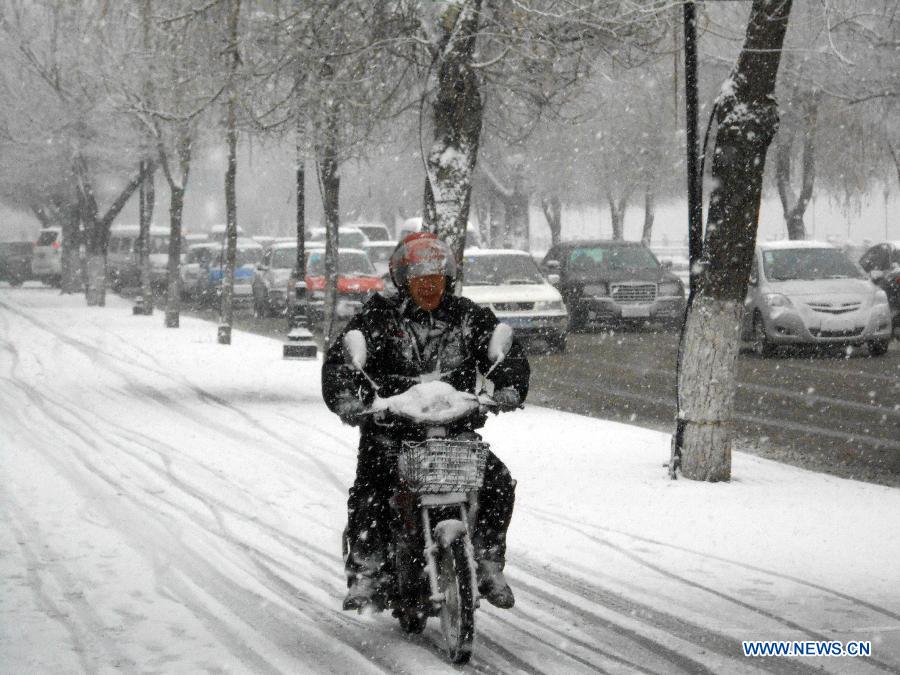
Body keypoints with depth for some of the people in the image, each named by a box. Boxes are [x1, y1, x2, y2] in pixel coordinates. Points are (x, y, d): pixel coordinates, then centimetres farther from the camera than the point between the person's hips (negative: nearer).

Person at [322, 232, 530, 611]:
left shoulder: (469, 317, 8)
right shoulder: (378, 316, 2)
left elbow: (507, 353, 3)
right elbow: (340, 359, -6)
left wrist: (509, 386, -20)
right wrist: (345, 398, -27)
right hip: (389, 428, -2)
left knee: (498, 482, -17)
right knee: (370, 489, -27)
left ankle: (488, 565, -1)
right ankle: (365, 574, -16)